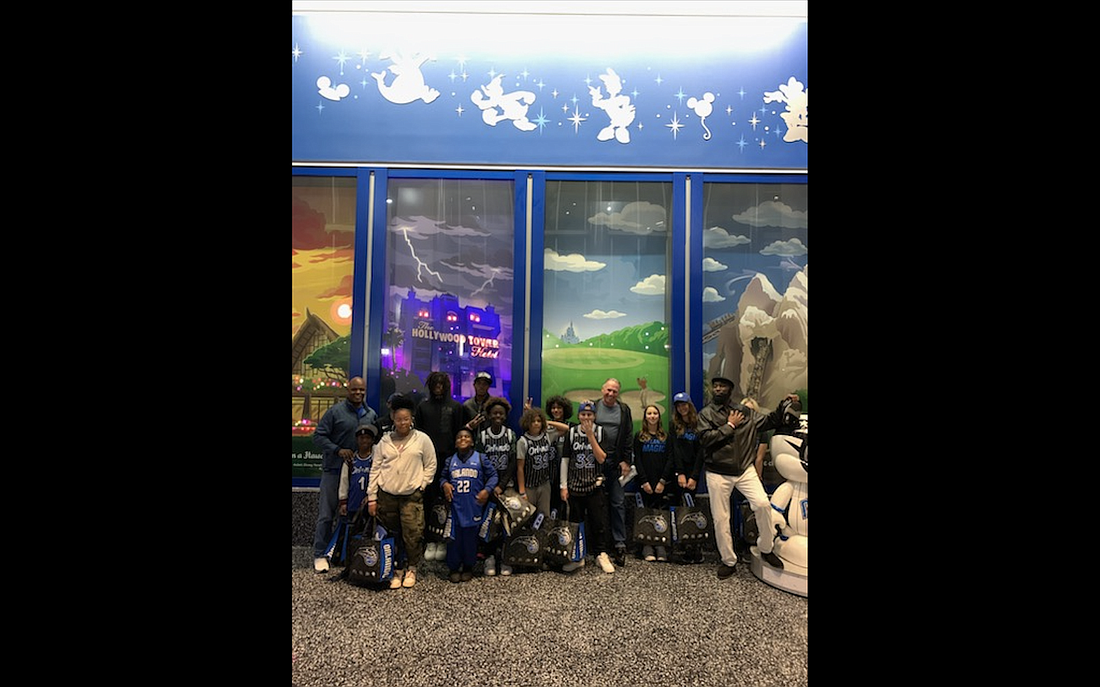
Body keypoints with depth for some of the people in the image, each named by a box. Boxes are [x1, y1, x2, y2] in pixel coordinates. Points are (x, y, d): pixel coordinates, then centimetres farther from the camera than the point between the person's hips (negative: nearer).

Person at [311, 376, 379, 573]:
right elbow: (318, 436, -5)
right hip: (334, 469, -4)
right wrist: (338, 450, -17)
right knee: (326, 514, 2)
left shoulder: (371, 414, 8)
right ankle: (320, 555, 13)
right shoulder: (335, 411, -4)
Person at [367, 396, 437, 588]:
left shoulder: (422, 439, 1)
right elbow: (375, 469, 7)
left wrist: (420, 486, -3)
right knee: (391, 535, 8)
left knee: (412, 535, -6)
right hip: (386, 495, 3)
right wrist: (372, 498, 5)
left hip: (411, 496, -2)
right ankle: (397, 570, 24)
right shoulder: (385, 441, 7)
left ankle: (411, 569, 17)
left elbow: (430, 466, 6)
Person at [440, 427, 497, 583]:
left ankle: (468, 567, 25)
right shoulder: (450, 461, 7)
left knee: (470, 537, 9)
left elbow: (493, 475, 3)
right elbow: (442, 477, 19)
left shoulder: (481, 458, 1)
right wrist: (444, 484, -2)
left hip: (473, 506, -1)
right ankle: (454, 568, 22)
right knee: (454, 537, 5)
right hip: (455, 506, 1)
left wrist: (487, 490, -9)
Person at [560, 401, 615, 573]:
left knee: (599, 522, 1)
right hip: (575, 486, 2)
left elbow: (601, 458, -11)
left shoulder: (600, 432, -1)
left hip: (595, 486, -2)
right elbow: (565, 460, 4)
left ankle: (602, 554, 16)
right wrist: (564, 486, 0)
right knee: (575, 522, 9)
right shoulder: (571, 432, 4)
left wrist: (590, 435, -15)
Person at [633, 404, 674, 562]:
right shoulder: (639, 437, 9)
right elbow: (637, 460, 2)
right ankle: (647, 549, 1)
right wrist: (644, 481, -8)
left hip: (663, 482, 1)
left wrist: (663, 481, -6)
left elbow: (670, 459, 4)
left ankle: (662, 549, -1)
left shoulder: (665, 437, 12)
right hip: (646, 482, -1)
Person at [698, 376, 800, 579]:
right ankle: (729, 561, 22)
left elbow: (770, 421, 11)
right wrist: (730, 426, -10)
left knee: (763, 504, -17)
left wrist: (785, 404, -1)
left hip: (745, 470, 2)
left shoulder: (744, 411, 9)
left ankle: (765, 549, 8)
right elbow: (707, 439, -14)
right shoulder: (705, 414, 0)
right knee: (720, 519, 3)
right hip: (718, 474, -1)